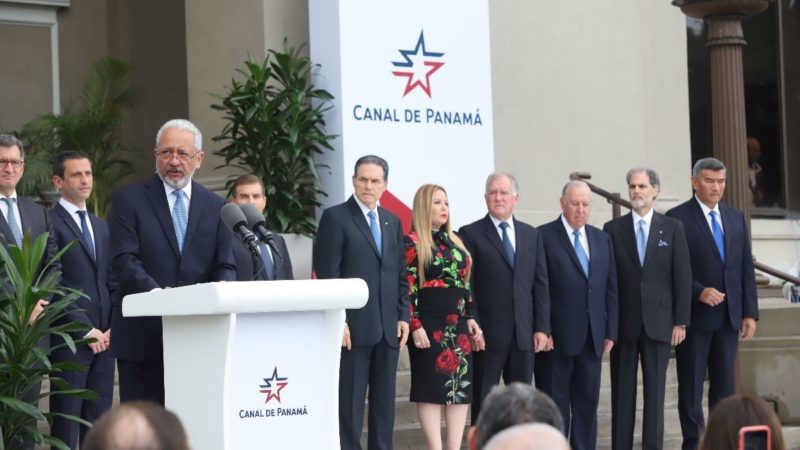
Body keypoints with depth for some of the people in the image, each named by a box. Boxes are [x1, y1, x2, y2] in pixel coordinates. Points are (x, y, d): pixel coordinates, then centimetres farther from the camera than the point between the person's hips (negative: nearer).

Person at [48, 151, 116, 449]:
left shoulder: (101, 226, 20)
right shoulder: (49, 223, -4)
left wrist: (113, 328, 4)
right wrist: (86, 330, -11)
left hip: (104, 337, 7)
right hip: (69, 338, -6)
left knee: (100, 421, 5)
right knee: (67, 421, -5)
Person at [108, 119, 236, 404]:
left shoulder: (216, 207, 13)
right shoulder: (128, 200, 3)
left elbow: (226, 266, 8)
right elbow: (124, 260, -8)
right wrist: (157, 293, -25)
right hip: (142, 336, -3)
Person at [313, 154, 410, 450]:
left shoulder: (392, 222, 16)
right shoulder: (335, 218, -3)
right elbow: (326, 274, -7)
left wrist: (403, 315, 7)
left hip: (388, 328, 6)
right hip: (354, 326, -6)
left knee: (385, 403, 7)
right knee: (349, 403, -3)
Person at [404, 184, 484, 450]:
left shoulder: (455, 242, 17)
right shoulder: (412, 243, -5)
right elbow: (407, 289, -10)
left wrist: (471, 318, 9)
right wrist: (415, 326, -17)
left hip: (459, 325, 7)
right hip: (429, 325, -7)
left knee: (461, 387, 3)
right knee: (432, 389, -5)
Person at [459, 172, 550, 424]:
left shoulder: (532, 235, 12)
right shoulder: (471, 234, 0)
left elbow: (540, 283, 10)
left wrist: (542, 327, 3)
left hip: (524, 334, 4)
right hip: (488, 334, -4)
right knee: (483, 403, 2)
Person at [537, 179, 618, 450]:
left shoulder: (602, 240, 14)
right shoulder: (543, 237, -4)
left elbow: (611, 289, 13)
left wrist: (610, 332, 7)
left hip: (592, 336, 5)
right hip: (556, 336, -5)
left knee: (588, 402, 8)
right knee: (555, 405, 1)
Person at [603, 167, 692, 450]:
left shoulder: (672, 229, 5)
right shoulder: (613, 229, 5)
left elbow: (683, 277, 3)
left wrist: (680, 321, -2)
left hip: (659, 322, 0)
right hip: (623, 322, 0)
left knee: (655, 390, 2)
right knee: (622, 391, 3)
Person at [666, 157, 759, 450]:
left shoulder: (736, 218, 12)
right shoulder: (678, 218, -5)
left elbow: (746, 268, 11)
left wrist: (750, 313, 5)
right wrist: (699, 292, -20)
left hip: (729, 316, 5)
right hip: (695, 316, -5)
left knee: (725, 385, 7)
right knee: (691, 386, 1)